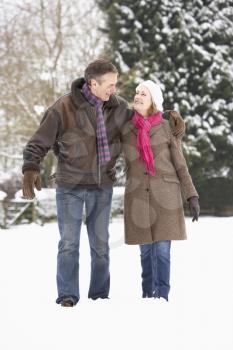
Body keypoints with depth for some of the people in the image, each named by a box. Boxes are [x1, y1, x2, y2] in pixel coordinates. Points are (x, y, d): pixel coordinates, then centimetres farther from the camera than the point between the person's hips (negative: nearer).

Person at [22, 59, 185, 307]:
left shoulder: (118, 106, 0)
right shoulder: (63, 108, -12)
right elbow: (38, 143, -8)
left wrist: (172, 117, 1)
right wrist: (30, 170, -24)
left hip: (102, 186, 4)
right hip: (70, 185, -3)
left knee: (100, 243, 8)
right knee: (69, 242, -4)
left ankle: (100, 295, 18)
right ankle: (67, 296, 4)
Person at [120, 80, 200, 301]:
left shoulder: (168, 128, -1)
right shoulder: (126, 129, 5)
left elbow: (180, 165, 2)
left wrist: (192, 196, -3)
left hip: (165, 195, -2)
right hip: (138, 197, 2)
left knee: (162, 248, -7)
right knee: (146, 249, 4)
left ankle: (161, 297, 1)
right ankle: (148, 295, 18)